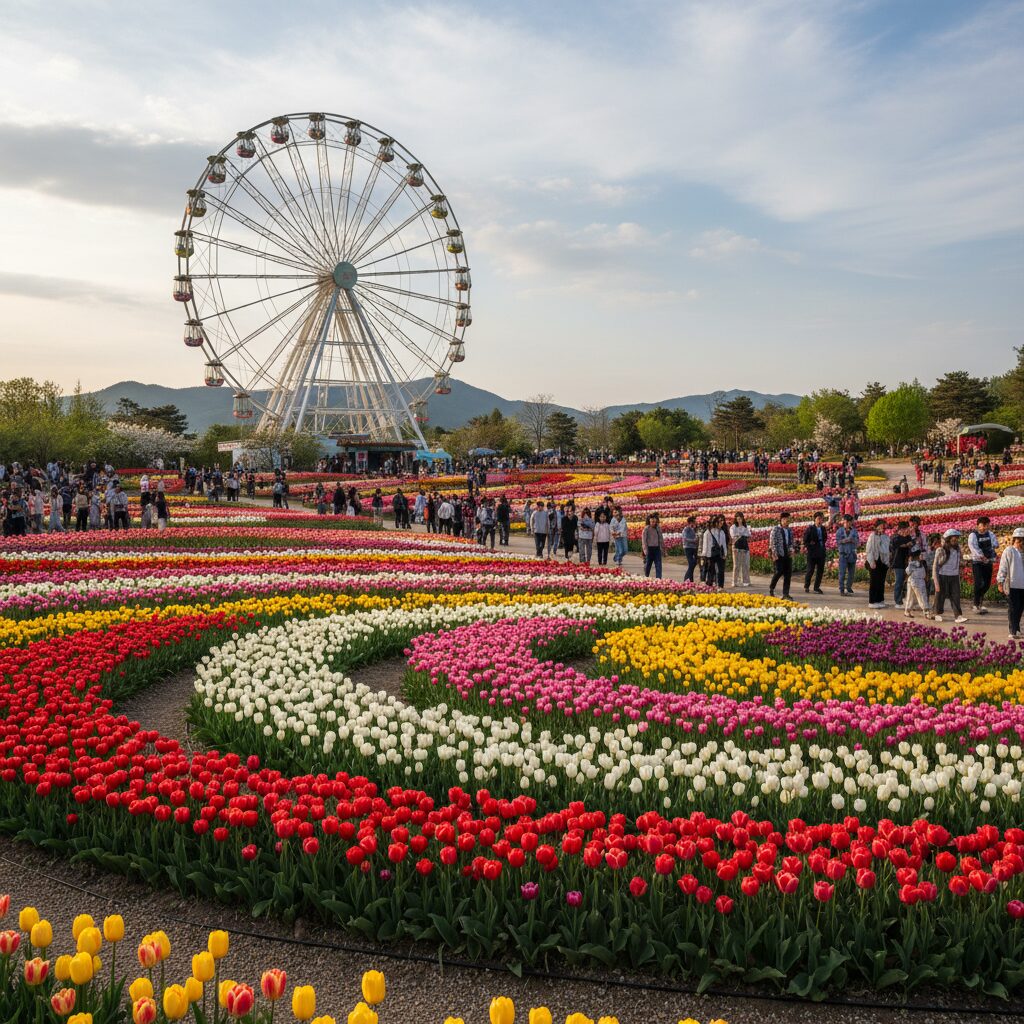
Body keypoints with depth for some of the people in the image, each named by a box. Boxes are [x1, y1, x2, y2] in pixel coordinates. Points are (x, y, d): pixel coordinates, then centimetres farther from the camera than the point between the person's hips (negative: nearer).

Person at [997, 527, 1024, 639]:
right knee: (1013, 609, -2)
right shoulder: (1009, 551, -5)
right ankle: (1013, 632, 1)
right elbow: (1003, 567, -5)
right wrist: (1000, 582, -8)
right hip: (1012, 585, -5)